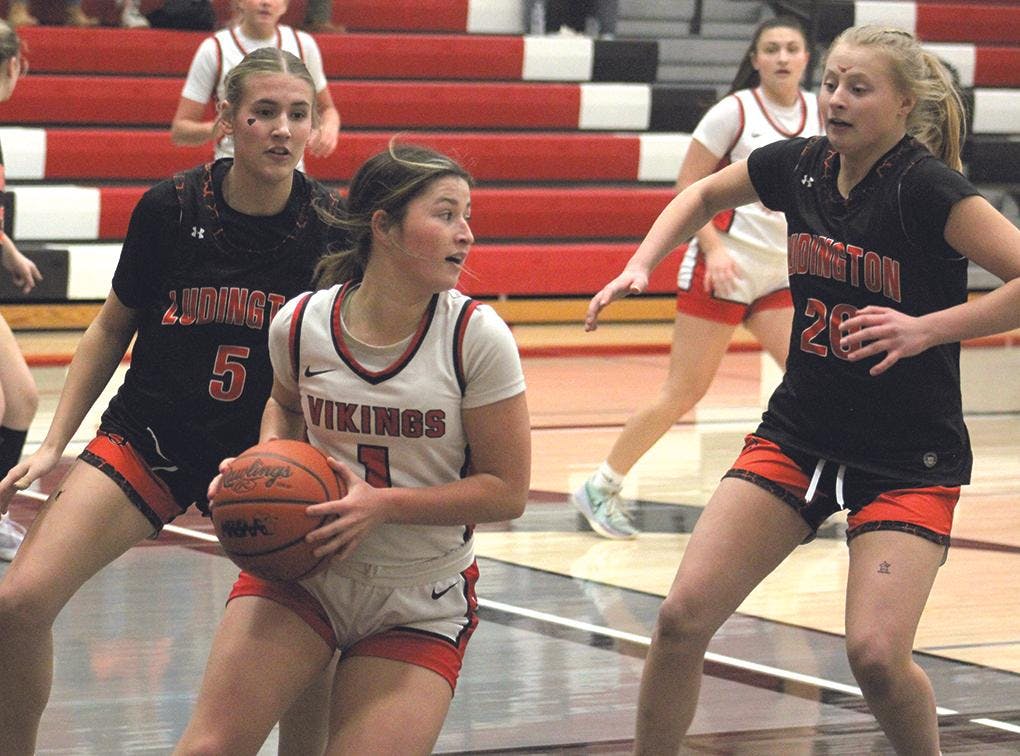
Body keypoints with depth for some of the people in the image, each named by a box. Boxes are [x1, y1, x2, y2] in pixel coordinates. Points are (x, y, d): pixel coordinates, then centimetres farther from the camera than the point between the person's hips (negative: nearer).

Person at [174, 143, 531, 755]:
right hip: (302, 572, 1)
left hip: (421, 605, -1)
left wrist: (382, 504, -21)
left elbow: (508, 491, -11)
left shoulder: (477, 337, -15)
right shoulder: (301, 324, -7)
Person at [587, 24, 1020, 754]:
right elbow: (704, 195, 22)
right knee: (683, 617, -6)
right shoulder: (800, 166, 0)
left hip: (909, 460, -5)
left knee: (876, 654, -19)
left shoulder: (926, 187, -18)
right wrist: (641, 265, 9)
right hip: (797, 436, 5)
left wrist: (925, 329, -30)